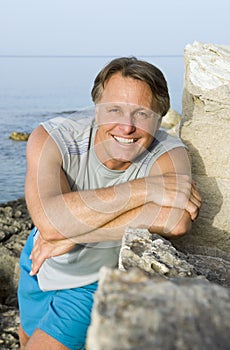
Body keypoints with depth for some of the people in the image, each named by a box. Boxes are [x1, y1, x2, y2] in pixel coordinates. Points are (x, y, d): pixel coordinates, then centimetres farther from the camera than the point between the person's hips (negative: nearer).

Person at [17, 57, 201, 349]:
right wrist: (146, 189, -45)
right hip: (40, 263, 2)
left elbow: (177, 220, -49)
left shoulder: (168, 155, -28)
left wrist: (73, 234, -45)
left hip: (95, 283, -2)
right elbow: (48, 219, -46)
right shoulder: (51, 139, -29)